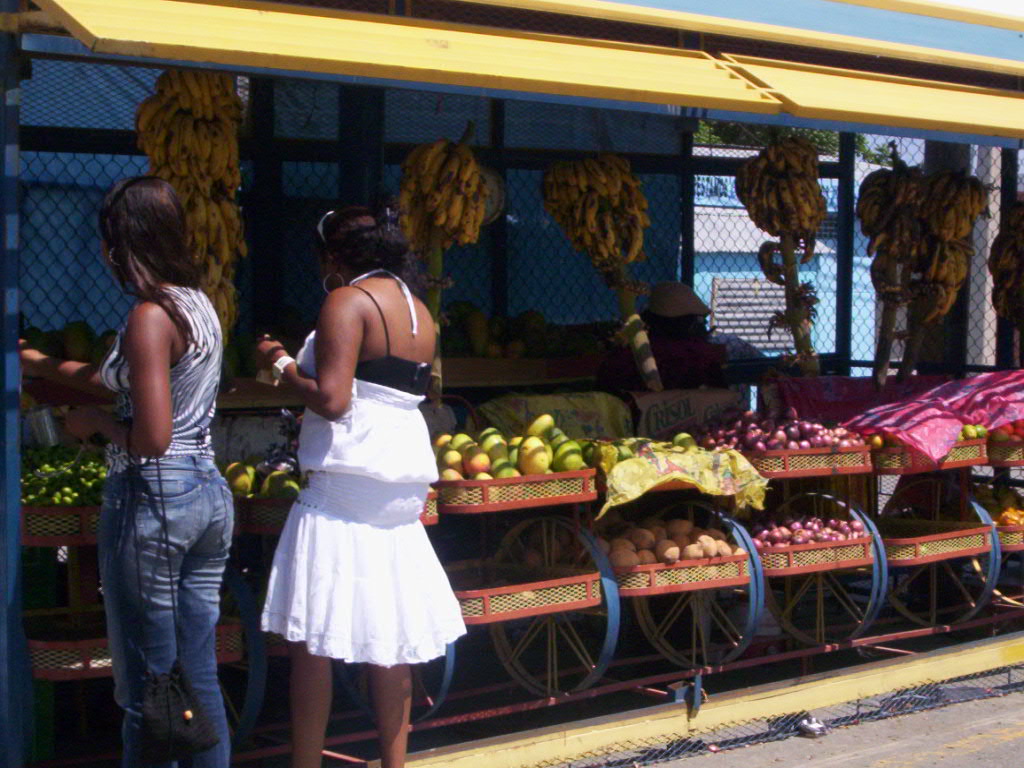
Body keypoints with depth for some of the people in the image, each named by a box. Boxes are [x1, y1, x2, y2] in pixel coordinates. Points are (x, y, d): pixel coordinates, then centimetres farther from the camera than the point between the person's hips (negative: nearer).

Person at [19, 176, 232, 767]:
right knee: (200, 674, 14)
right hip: (210, 493, 8)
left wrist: (97, 421, -3)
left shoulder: (150, 316, -16)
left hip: (152, 496, -8)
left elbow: (151, 437, -23)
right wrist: (43, 364, 34)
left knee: (148, 684, 1)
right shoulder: (199, 304, 10)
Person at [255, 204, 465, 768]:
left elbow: (331, 399, -19)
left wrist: (281, 364, -2)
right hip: (403, 482, 8)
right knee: (389, 635, 12)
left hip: (347, 482, -8)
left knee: (313, 637, -2)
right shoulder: (419, 311, 15)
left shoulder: (348, 301, -9)